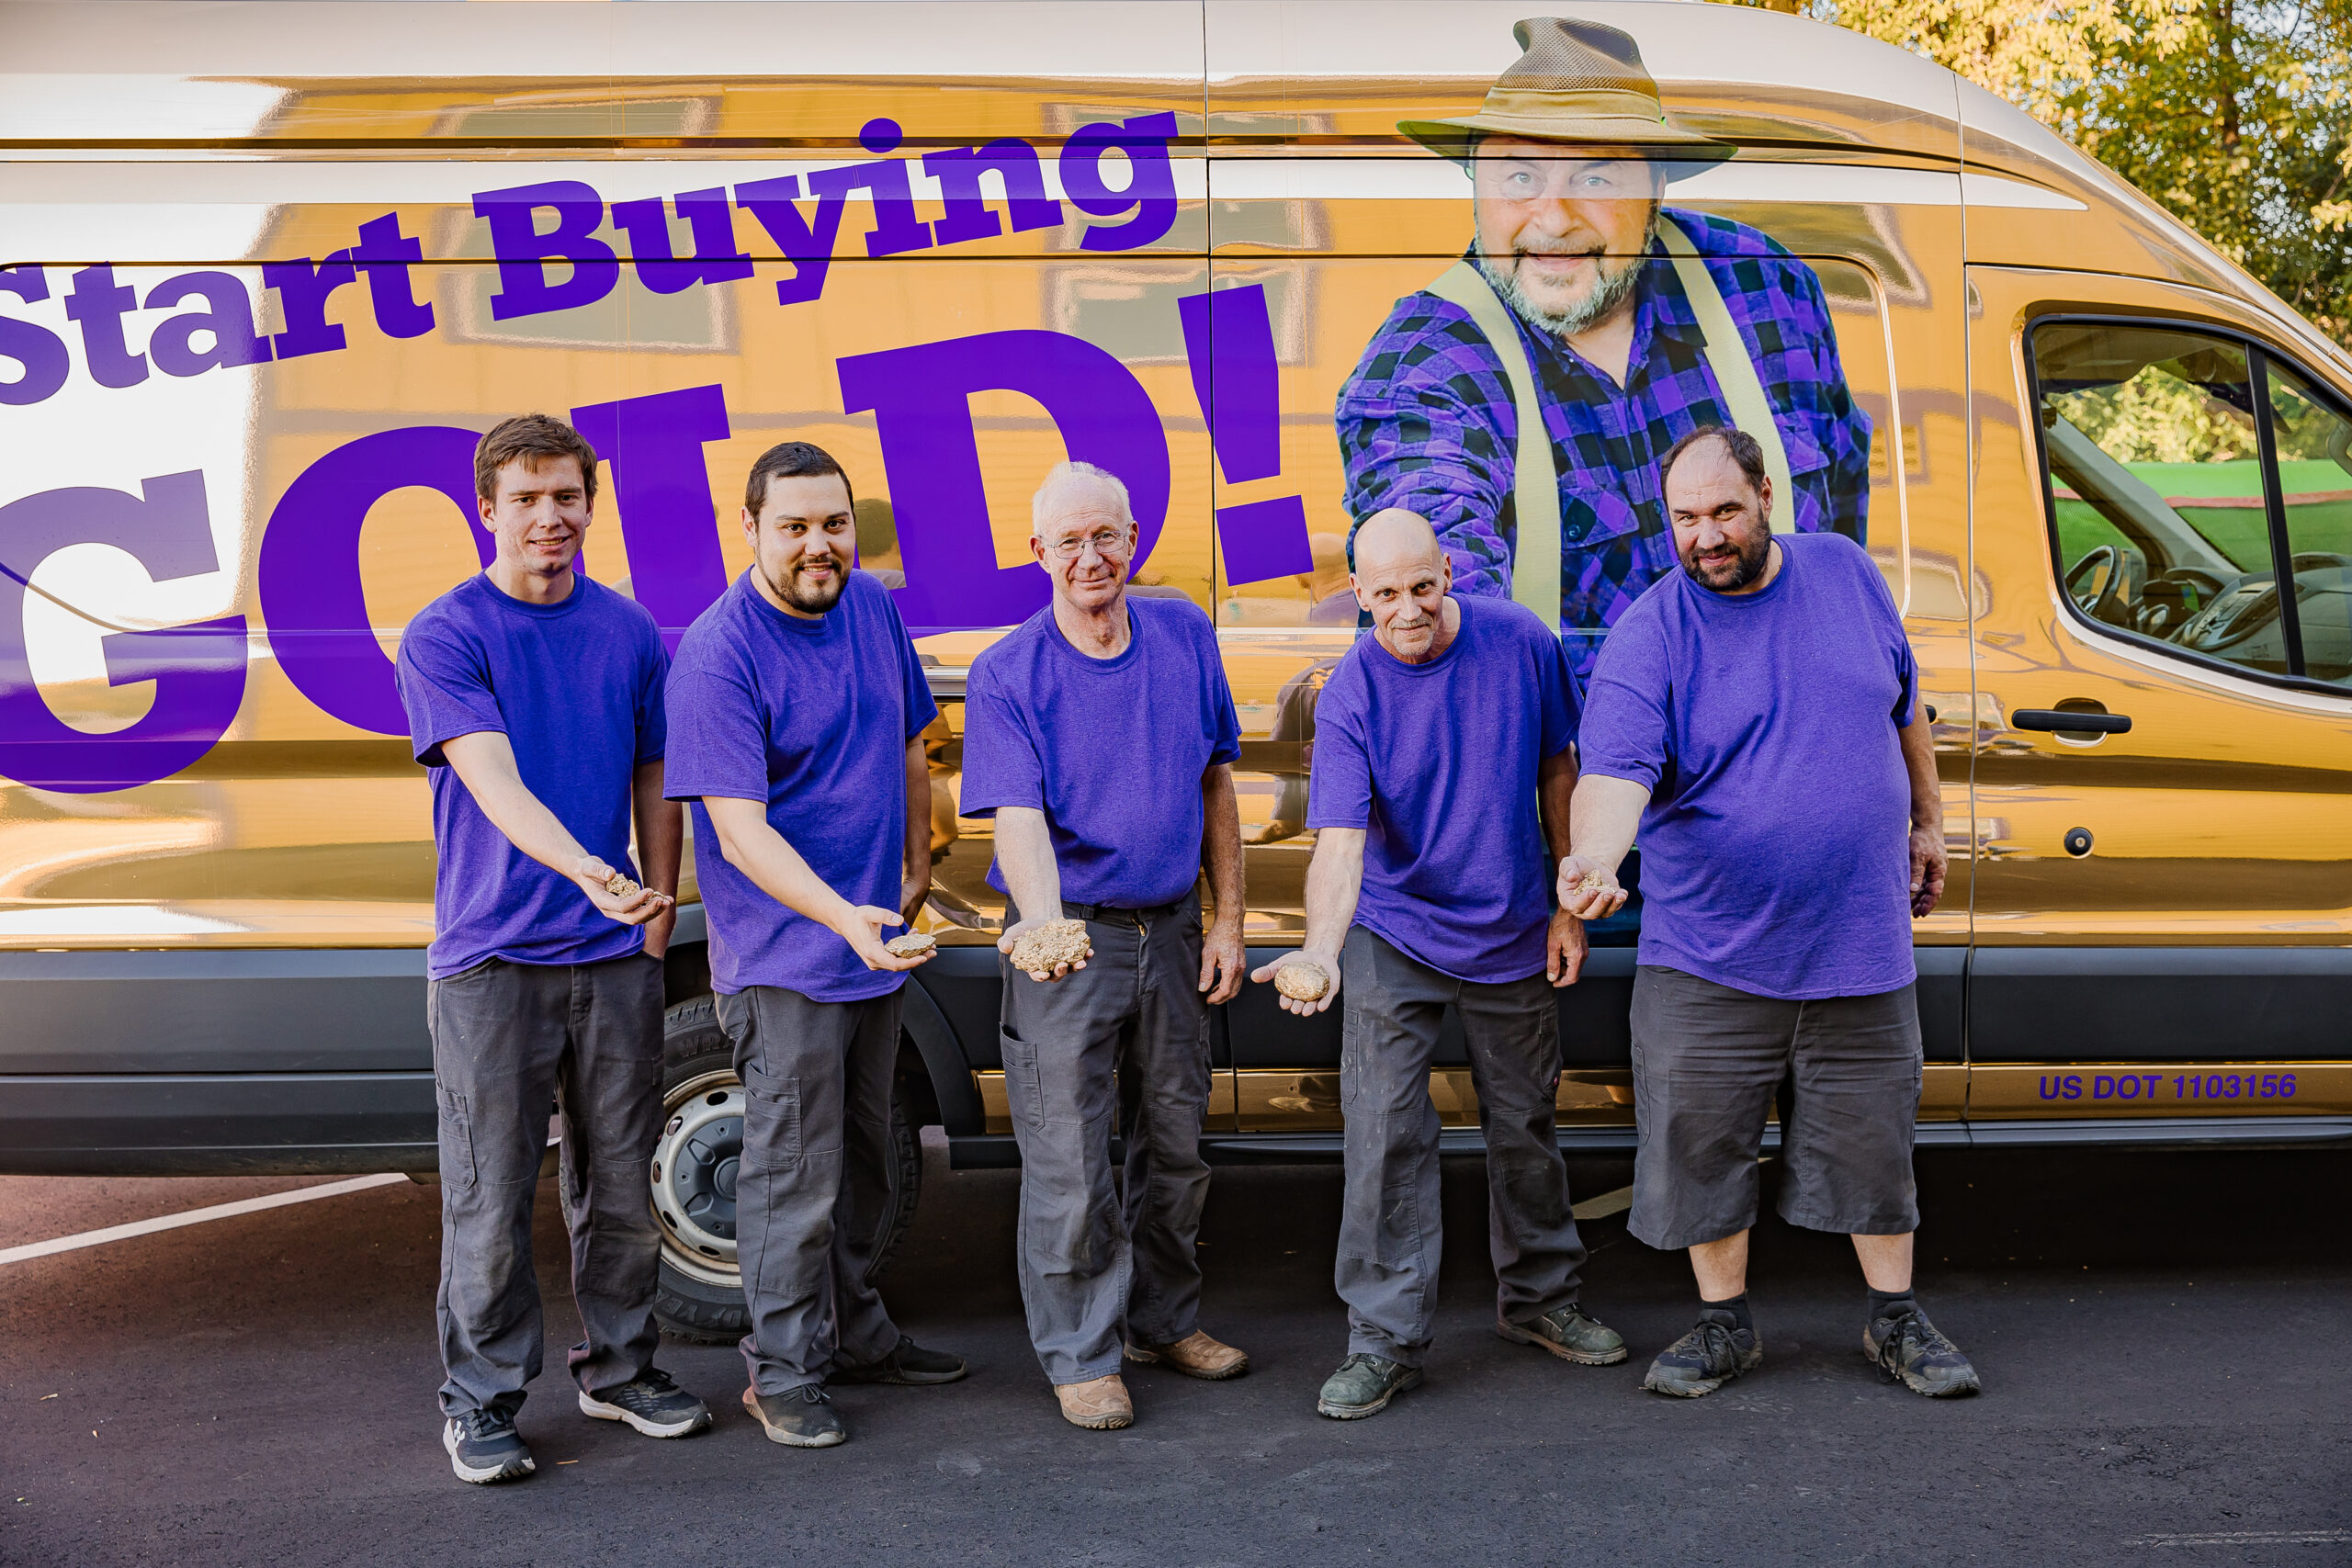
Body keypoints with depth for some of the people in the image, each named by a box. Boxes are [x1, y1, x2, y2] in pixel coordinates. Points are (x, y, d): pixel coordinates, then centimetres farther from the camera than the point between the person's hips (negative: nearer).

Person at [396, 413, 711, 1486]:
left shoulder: (629, 632, 7)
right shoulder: (445, 636, -7)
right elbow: (493, 783, -20)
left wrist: (656, 908, 8)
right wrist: (588, 871, -34)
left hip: (616, 955, 4)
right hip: (490, 958, -4)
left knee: (619, 1178, 13)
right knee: (490, 1192, 2)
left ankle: (619, 1368, 29)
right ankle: (479, 1400, 16)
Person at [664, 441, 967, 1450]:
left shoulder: (872, 608, 3)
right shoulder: (717, 654, -19)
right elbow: (739, 830, -24)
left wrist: (915, 870, 13)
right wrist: (842, 916, -35)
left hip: (877, 945, 7)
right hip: (781, 960, -7)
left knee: (864, 1155, 19)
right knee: (792, 1169, -1)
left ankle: (854, 1332, 35)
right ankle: (782, 1371, 15)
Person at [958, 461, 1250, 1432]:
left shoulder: (1184, 636, 2)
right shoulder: (1006, 675, -12)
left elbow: (1214, 778, 9)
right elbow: (1017, 818, -21)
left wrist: (1227, 917, 6)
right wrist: (1044, 924, -39)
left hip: (1170, 930, 5)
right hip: (1069, 943, -4)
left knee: (1175, 1142, 17)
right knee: (1069, 1162, 1)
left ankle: (1166, 1320, 36)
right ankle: (1081, 1356, 17)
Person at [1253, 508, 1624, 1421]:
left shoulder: (1522, 644, -10)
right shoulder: (1351, 696, -17)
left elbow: (1557, 773, 3)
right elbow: (1340, 841, -26)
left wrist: (1569, 903, 4)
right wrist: (1321, 949, -43)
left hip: (1514, 936, 3)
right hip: (1393, 941, -2)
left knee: (1525, 1125, 16)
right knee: (1384, 1135, -7)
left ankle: (1540, 1300, 35)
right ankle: (1384, 1339, 6)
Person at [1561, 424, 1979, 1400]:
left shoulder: (1846, 573, 4)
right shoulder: (1647, 637, -10)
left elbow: (1903, 705, 18)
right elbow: (1616, 769, -23)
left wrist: (1927, 821, 22)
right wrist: (1595, 859, -42)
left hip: (1861, 945, 3)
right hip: (1707, 958, -2)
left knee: (1872, 1142, 13)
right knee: (1700, 1143, 5)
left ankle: (1895, 1320, 31)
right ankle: (1725, 1324, 25)